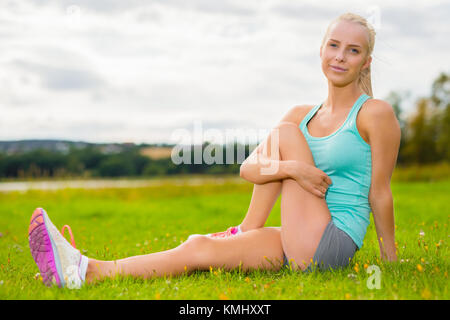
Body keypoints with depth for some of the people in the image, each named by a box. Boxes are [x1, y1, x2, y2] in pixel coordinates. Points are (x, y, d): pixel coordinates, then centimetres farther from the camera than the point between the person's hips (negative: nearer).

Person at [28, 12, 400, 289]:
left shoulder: (376, 113, -3)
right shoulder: (301, 115, 12)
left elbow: (380, 193, -1)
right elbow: (248, 168, 0)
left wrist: (391, 260, 1)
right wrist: (291, 168, -20)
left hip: (334, 244, -5)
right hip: (299, 246, 5)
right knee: (200, 247, -12)